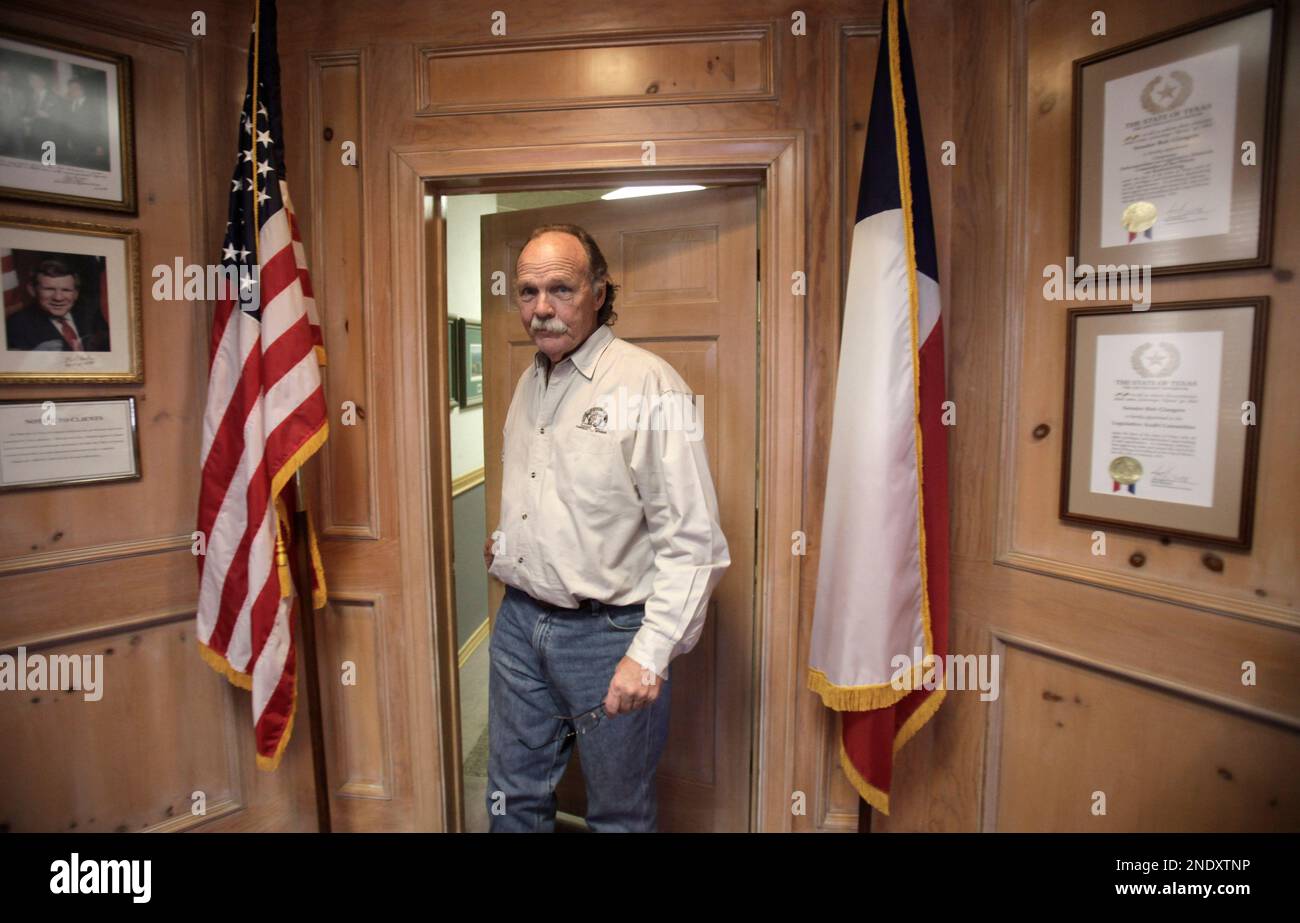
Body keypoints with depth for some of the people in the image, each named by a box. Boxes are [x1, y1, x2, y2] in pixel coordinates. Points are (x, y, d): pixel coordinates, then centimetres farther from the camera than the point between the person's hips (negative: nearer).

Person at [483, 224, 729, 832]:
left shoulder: (649, 383, -16)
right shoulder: (530, 382, 9)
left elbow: (693, 542, -20)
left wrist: (651, 653, -23)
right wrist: (506, 543, 14)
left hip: (609, 631, -6)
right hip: (519, 620, 7)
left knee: (620, 814, 15)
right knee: (513, 801, 20)